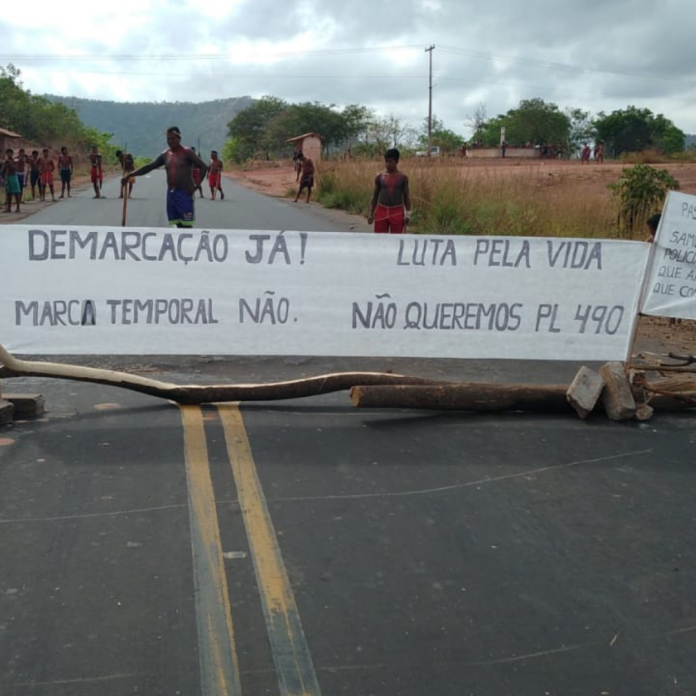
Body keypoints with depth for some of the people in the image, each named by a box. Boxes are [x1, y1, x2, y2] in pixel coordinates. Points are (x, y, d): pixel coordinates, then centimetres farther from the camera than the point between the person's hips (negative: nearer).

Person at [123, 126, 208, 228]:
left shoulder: (186, 153, -7)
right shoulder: (165, 155, 10)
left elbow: (204, 167, -12)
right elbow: (148, 167, 10)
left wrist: (196, 186, -15)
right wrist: (130, 175, 3)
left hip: (184, 193, -6)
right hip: (171, 193, 6)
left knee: (186, 226, -8)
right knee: (179, 225, 7)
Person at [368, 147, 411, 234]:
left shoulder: (402, 177, -2)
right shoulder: (379, 176, 1)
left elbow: (406, 196, 2)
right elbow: (375, 196, 6)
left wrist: (408, 214, -2)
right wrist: (371, 214, 4)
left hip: (397, 212, -1)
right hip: (381, 211, 1)